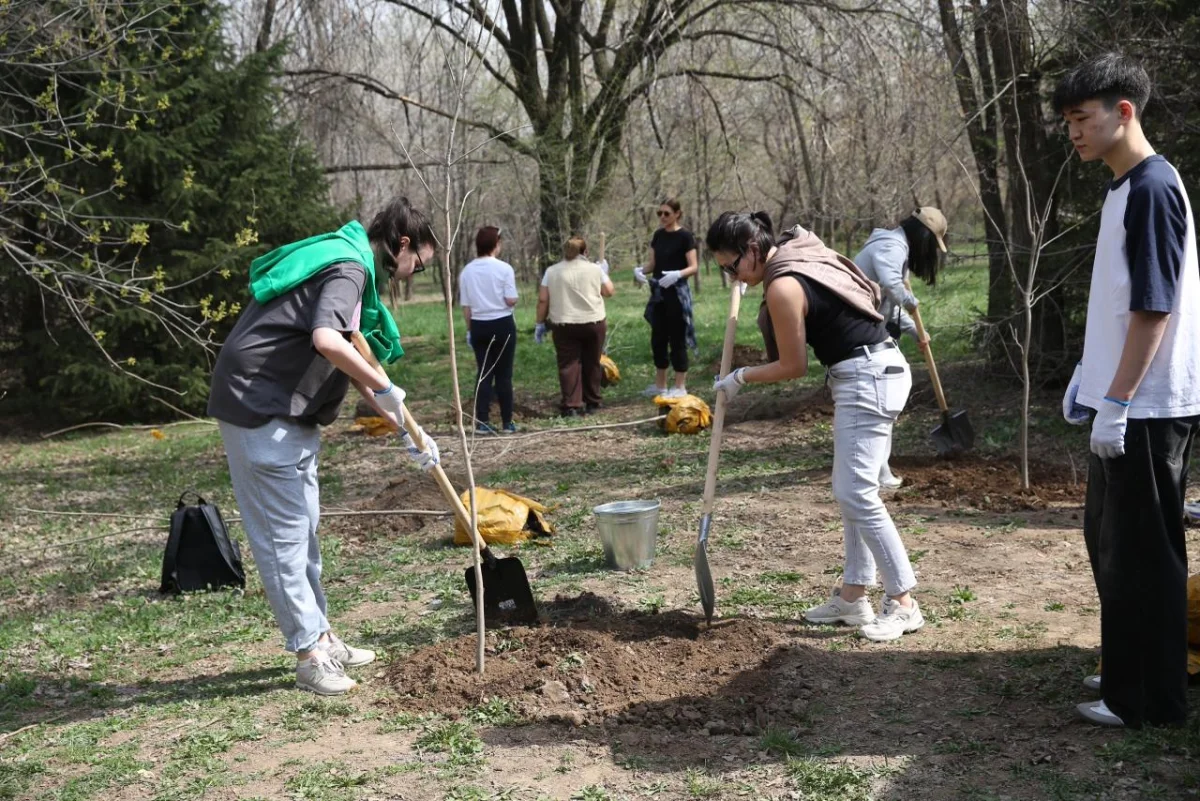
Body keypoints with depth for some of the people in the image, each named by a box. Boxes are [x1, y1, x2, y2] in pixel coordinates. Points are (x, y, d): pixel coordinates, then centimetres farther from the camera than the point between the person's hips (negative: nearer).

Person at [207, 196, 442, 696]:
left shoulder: (352, 270, 18)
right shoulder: (349, 269, -14)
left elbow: (354, 368, 21)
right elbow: (327, 340, -34)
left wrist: (407, 432, 17)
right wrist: (384, 389, -21)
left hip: (286, 411, 11)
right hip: (260, 408, -11)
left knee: (302, 528, 16)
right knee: (283, 532, -4)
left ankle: (320, 637, 27)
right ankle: (309, 655, 3)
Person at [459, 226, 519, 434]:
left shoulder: (467, 271, 2)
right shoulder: (504, 268, -10)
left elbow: (465, 305, 6)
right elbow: (511, 300, -11)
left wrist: (469, 330, 15)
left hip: (479, 325, 3)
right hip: (502, 324, -3)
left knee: (483, 373, 8)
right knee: (504, 374, 4)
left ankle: (481, 422, 5)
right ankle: (507, 422, 8)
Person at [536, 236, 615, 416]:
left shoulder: (552, 271, 1)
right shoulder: (594, 269, 1)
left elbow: (543, 300, 0)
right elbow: (609, 292, 9)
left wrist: (540, 323, 7)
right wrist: (603, 275, 24)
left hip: (564, 325, 0)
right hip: (593, 323, 1)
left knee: (569, 364, 1)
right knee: (591, 363, 13)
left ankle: (572, 406, -5)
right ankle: (592, 403, 22)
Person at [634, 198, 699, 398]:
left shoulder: (685, 236, -10)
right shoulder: (658, 235, 10)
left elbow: (694, 267, -13)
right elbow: (653, 263, 14)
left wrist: (677, 274, -32)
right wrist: (640, 270, -7)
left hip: (677, 293, -7)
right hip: (658, 293, 7)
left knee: (676, 339, -2)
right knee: (658, 339, 10)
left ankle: (680, 387, 4)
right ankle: (660, 385, 20)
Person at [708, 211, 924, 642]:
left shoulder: (782, 288, -18)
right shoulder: (799, 254, 9)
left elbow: (793, 367, -10)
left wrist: (740, 378, 5)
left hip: (866, 379, -11)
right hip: (878, 369, 11)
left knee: (856, 494, -9)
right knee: (852, 490, 13)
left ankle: (903, 603, -3)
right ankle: (853, 595, 19)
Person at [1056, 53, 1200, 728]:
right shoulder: (1126, 189, 13)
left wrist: (1114, 401, -20)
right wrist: (1089, 374, 20)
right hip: (1123, 400, 10)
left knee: (1141, 552, -1)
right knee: (1111, 541, 18)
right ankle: (1128, 672, 30)